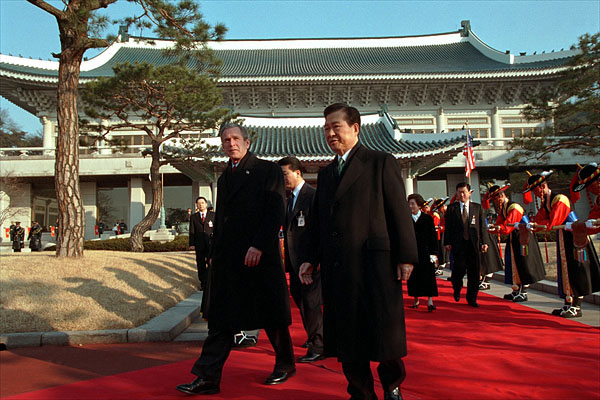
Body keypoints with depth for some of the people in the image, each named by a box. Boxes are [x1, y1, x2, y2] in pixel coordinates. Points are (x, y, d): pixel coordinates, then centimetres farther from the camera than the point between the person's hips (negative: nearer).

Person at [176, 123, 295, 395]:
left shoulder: (268, 170, -1)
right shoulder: (224, 178, 19)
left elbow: (276, 212, -10)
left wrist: (258, 246, -18)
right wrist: (214, 252, 13)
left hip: (260, 256, -5)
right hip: (227, 260, 6)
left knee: (272, 315, 7)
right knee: (221, 320, 4)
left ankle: (285, 364, 27)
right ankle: (208, 378, 8)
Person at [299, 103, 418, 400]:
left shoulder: (382, 163, 1)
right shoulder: (325, 173, 18)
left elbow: (400, 212, -4)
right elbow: (318, 221, 18)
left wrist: (406, 256, -9)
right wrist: (312, 259, 10)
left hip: (375, 264, -5)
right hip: (337, 268, 5)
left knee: (384, 331, 5)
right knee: (347, 335, 10)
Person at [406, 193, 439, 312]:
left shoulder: (428, 218, 1)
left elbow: (433, 236, 0)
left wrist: (433, 253, -6)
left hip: (425, 252, -2)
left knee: (427, 275, -4)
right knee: (413, 276, 5)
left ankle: (430, 300, -1)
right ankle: (416, 299, 16)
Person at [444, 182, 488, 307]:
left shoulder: (477, 207, 10)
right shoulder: (451, 208, 7)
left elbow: (482, 226, 8)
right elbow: (448, 226, 4)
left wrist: (484, 242, 0)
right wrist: (447, 242, -4)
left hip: (474, 244, 2)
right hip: (458, 244, -2)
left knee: (474, 272, 2)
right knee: (460, 268, -9)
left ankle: (471, 298, 15)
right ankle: (457, 289, 22)